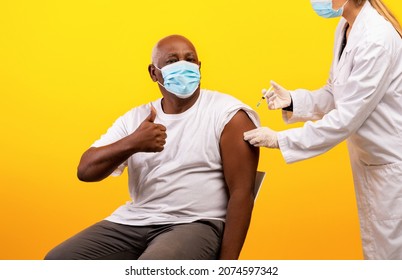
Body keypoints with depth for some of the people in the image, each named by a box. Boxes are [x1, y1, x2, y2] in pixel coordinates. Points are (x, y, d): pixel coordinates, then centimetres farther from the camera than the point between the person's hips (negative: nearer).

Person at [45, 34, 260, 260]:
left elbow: (241, 192, -9)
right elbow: (85, 171, 1)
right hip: (132, 221, 6)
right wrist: (132, 143, -20)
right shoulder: (135, 118, 10)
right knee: (58, 260, -8)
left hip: (195, 225, -5)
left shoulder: (229, 114, -4)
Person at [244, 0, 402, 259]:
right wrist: (292, 100, -8)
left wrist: (280, 139, -21)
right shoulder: (345, 28, 2)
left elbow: (346, 118, -26)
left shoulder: (377, 39, -27)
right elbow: (336, 94, 9)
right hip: (368, 155, 9)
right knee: (373, 246, 20)